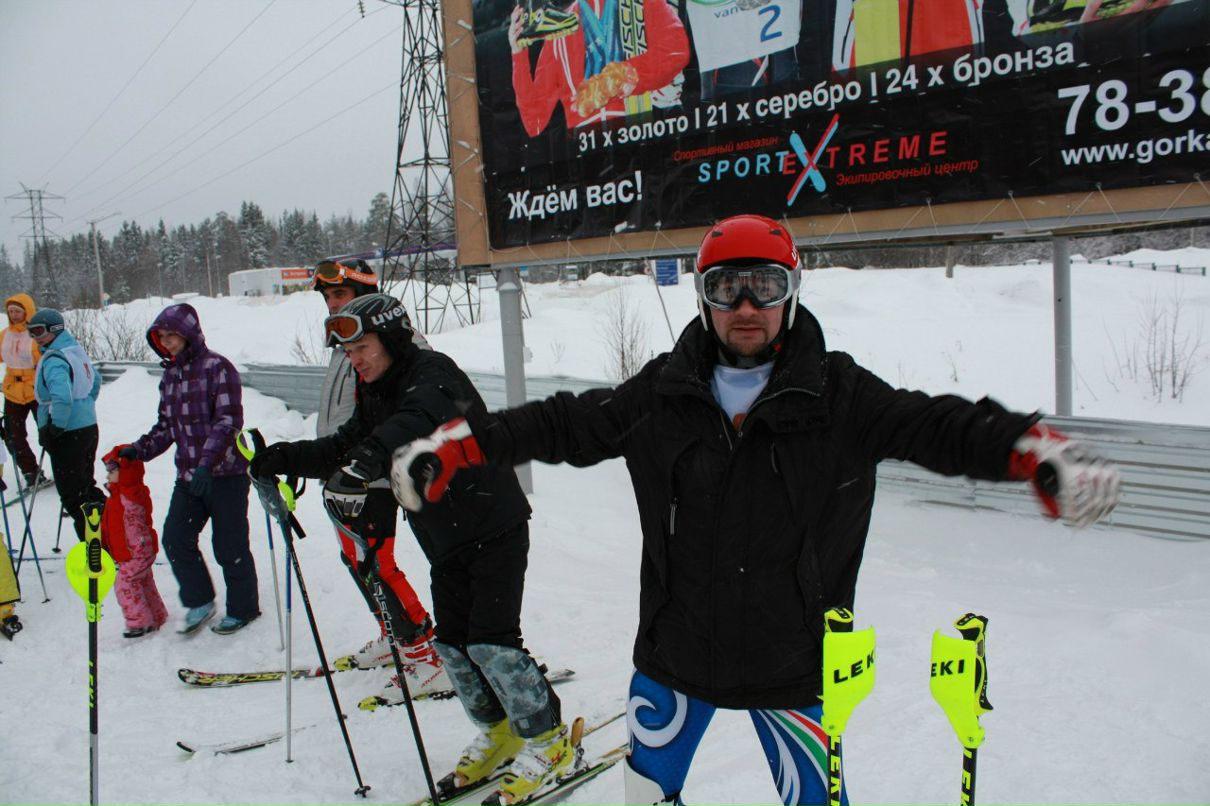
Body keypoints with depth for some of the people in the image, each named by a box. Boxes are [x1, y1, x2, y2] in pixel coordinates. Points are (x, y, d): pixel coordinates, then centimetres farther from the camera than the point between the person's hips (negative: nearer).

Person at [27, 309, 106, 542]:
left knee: (71, 492, -1)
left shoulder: (54, 359, -19)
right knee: (85, 485, 21)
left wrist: (54, 429, -22)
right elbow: (96, 380, 25)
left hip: (68, 435, -9)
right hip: (89, 427, 9)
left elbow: (62, 398, -33)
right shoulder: (76, 350, 9)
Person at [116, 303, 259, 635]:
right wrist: (139, 450, 3)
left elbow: (228, 421, -18)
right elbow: (166, 425, 18)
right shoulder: (170, 375, 13)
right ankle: (200, 602, 23)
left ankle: (243, 608, 21)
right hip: (188, 475, 7)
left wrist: (206, 463, -26)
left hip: (226, 473, -7)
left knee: (229, 546, 2)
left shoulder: (217, 367, -11)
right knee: (175, 539, 3)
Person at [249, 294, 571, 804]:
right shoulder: (376, 394, 9)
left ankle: (548, 739, 8)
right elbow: (344, 446, 8)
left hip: (494, 528, -9)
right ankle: (498, 732, 29)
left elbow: (419, 422, -40)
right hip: (446, 541, 9)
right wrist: (286, 458, -7)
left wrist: (369, 458, -57)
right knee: (452, 642, 10)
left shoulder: (432, 374, -19)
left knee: (490, 642, -10)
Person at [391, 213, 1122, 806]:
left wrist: (1044, 452, -35)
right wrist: (453, 446, -6)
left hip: (793, 663, -2)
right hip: (675, 649, 3)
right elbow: (566, 423, -1)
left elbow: (940, 426, -17)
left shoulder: (839, 396, -11)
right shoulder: (664, 392, -5)